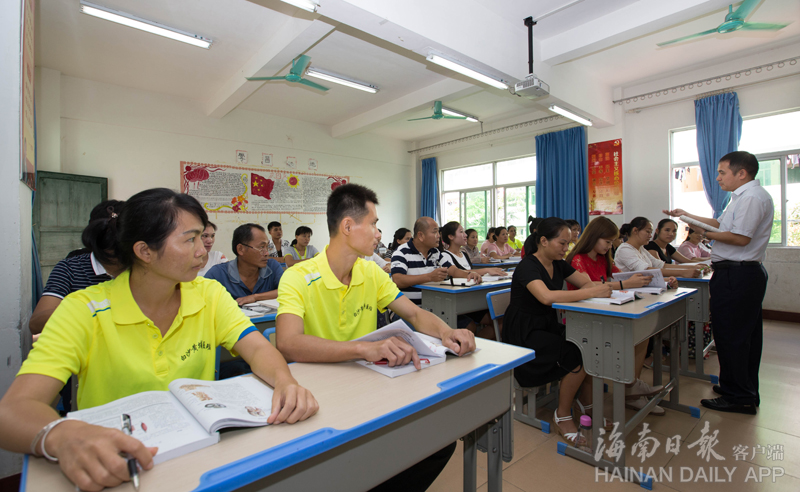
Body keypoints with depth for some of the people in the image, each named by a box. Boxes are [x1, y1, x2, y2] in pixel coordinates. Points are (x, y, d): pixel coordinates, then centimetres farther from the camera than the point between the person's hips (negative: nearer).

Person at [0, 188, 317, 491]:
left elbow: (257, 348, -8)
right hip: (118, 465, 0)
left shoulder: (209, 294, -1)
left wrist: (285, 382, -29)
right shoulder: (85, 310, -9)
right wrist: (63, 435, -39)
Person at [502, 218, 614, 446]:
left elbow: (587, 283, 6)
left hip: (549, 327, 8)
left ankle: (587, 405, 9)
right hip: (525, 335, -7)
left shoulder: (558, 265, 8)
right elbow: (546, 297, -36)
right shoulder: (528, 267, -19)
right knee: (577, 356, -23)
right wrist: (591, 292, -34)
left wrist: (600, 287, -17)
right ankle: (563, 414, -1)